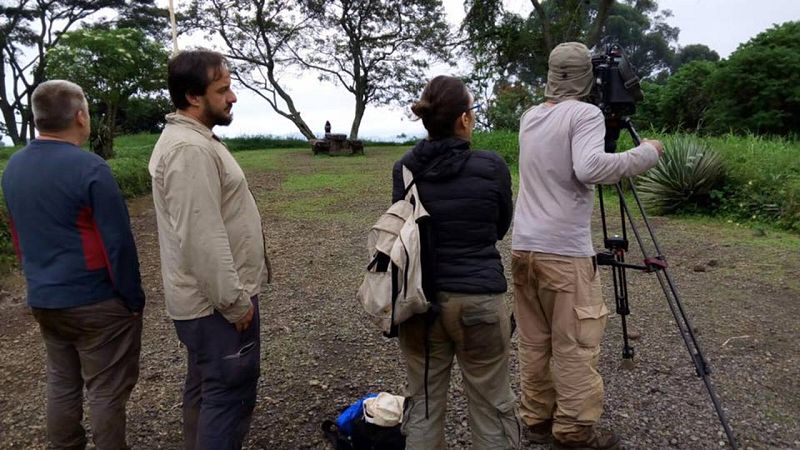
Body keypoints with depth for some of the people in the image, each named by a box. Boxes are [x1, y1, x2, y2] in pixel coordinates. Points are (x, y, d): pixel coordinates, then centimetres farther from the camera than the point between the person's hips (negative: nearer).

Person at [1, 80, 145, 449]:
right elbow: (117, 242, -18)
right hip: (96, 302, -7)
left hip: (43, 301, 7)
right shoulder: (89, 168, -18)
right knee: (106, 393, 5)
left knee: (61, 385, 19)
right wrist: (134, 298, -9)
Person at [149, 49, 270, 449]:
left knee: (205, 387, 21)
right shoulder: (190, 149, -22)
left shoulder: (187, 138, 12)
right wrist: (235, 301, -20)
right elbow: (203, 239, -27)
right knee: (230, 392, 1)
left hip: (206, 296, 10)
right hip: (216, 301, -10)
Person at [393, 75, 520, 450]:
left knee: (422, 403, 17)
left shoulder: (403, 170, -3)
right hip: (478, 299, -3)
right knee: (492, 407, 13)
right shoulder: (491, 166, -11)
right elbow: (501, 228, 5)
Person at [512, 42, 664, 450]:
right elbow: (590, 168, -22)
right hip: (564, 251, -7)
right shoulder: (585, 114, -7)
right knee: (575, 344, 4)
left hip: (523, 247, 7)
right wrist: (644, 154, -9)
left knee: (534, 341, 13)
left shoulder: (529, 118, 14)